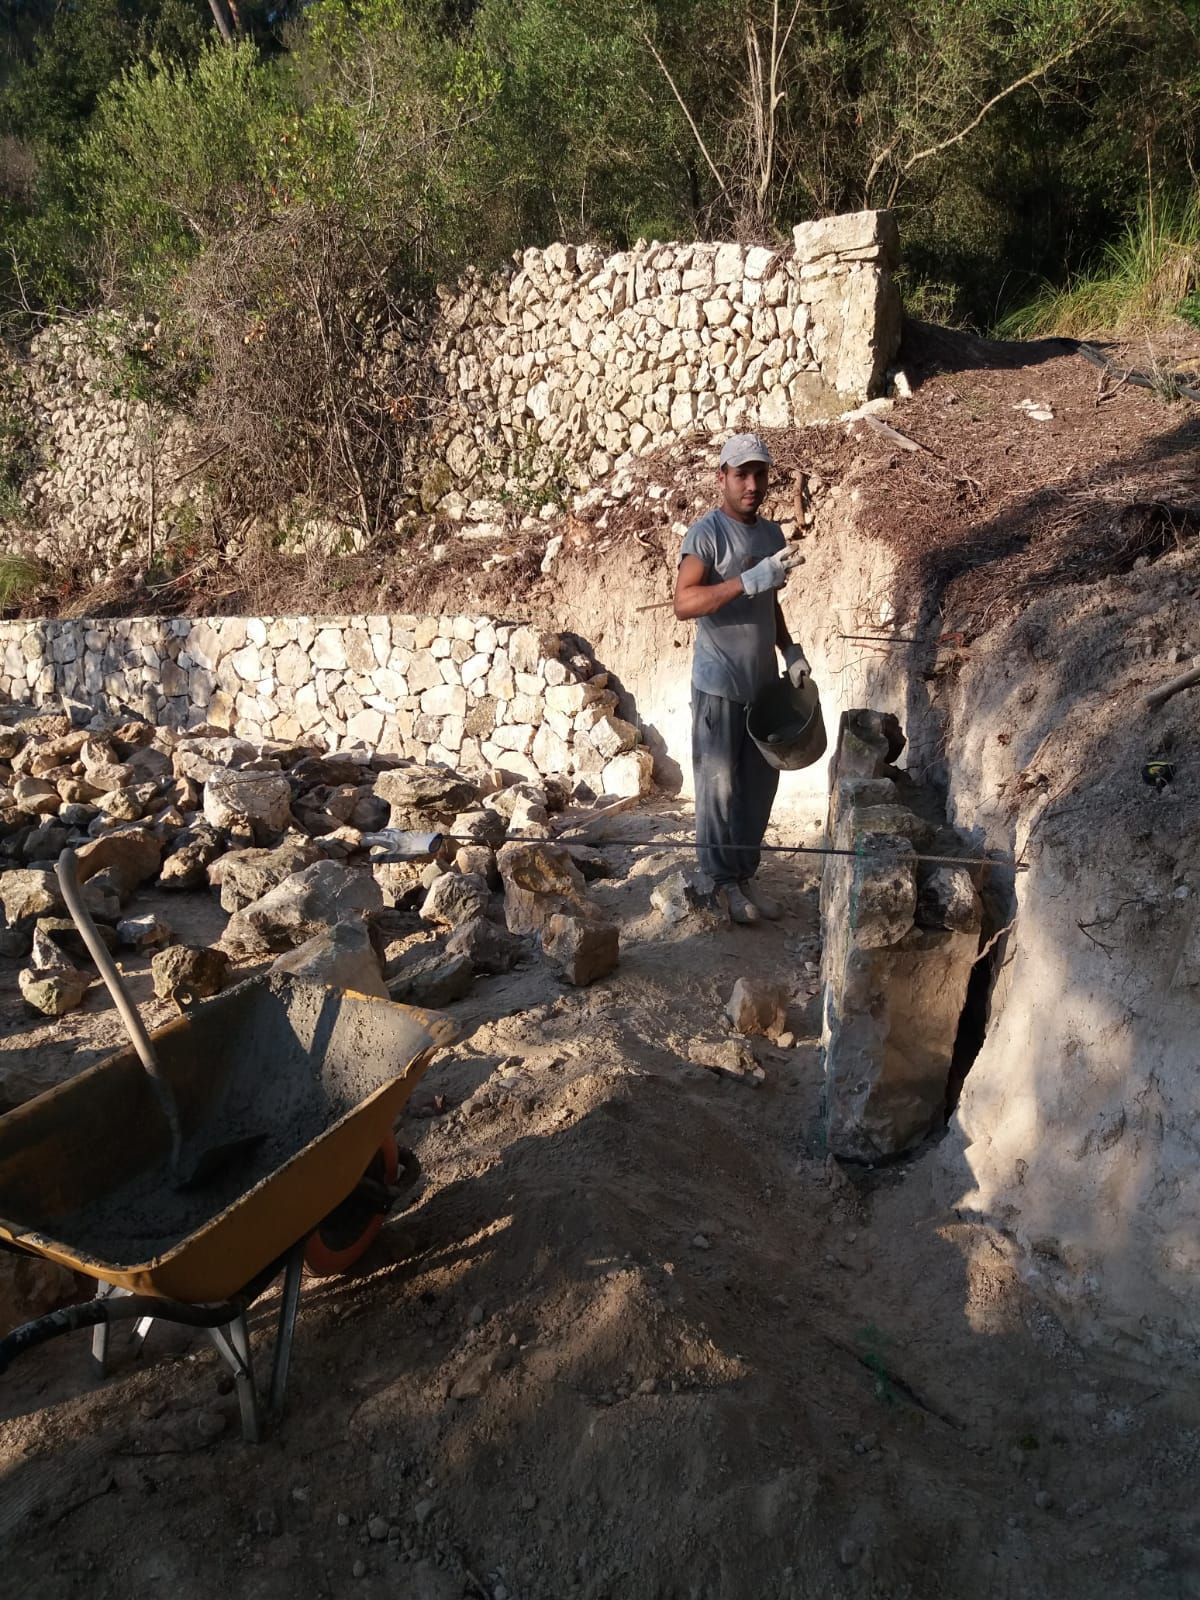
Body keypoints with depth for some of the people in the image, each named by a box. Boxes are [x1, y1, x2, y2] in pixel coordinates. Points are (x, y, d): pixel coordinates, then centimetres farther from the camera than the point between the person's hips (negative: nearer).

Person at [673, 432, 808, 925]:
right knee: (720, 785, 1)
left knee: (760, 784, 12)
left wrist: (791, 650, 8)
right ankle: (724, 880, 13)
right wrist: (749, 580, -32)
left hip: (764, 682, 7)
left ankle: (747, 873, 24)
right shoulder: (707, 533, -12)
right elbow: (684, 603, -24)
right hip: (719, 685, -7)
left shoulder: (772, 534, 11)